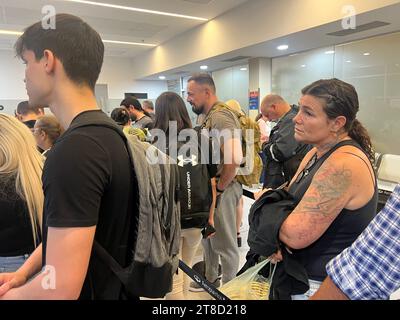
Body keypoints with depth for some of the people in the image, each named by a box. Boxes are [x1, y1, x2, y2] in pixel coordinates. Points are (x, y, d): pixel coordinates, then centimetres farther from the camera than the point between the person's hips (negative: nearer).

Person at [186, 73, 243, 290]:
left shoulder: (221, 117, -20)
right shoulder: (209, 116, 10)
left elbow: (234, 159, -30)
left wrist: (219, 189, -19)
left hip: (221, 190, -9)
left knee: (225, 243, 8)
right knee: (208, 237, 23)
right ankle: (210, 278, 43)